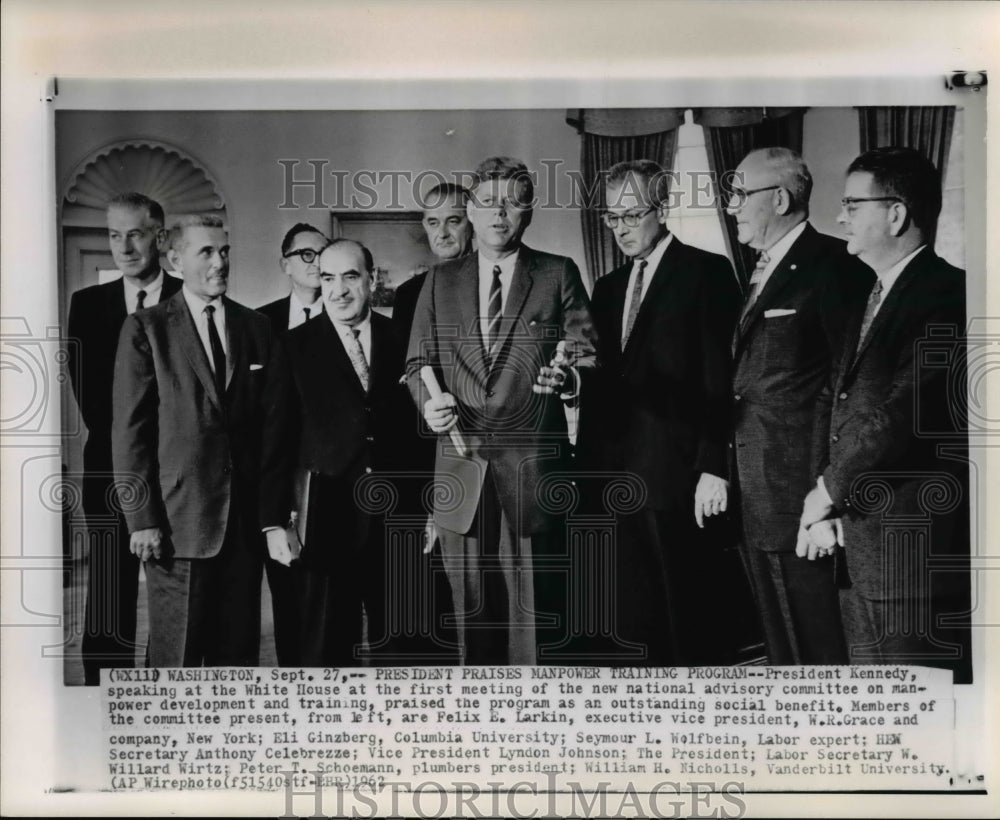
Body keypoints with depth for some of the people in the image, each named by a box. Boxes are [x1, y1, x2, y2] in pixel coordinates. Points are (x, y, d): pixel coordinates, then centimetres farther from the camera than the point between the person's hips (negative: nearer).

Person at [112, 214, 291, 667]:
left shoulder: (258, 328, 10)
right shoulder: (146, 329, 1)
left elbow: (273, 427, 9)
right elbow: (129, 429, -2)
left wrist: (273, 516, 3)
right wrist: (141, 519, -8)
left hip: (246, 521, 3)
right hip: (177, 523, -3)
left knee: (238, 655, 7)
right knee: (176, 660, 1)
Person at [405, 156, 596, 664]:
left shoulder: (559, 275, 6)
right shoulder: (441, 281, 14)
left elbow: (586, 356, 3)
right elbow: (419, 362, 14)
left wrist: (568, 378, -20)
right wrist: (429, 401, -7)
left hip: (533, 469, -2)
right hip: (461, 467, 2)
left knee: (531, 609, -1)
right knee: (471, 606, 7)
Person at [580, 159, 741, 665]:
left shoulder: (705, 272, -1)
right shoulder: (608, 287, 18)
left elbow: (720, 377, -8)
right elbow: (604, 382, 16)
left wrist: (714, 468, -14)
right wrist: (588, 467, 8)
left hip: (676, 479, -6)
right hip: (614, 478, 6)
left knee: (686, 621, 0)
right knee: (629, 625, 8)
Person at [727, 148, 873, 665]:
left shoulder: (831, 265, -10)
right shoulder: (760, 273, 17)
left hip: (799, 497, -9)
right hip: (755, 501, 9)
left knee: (817, 643, 0)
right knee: (780, 646, 17)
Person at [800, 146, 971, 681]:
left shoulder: (947, 295, -13)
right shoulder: (871, 300, 17)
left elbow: (900, 414, -20)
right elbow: (835, 400, 13)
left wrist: (828, 492, -9)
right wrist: (828, 504, 1)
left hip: (919, 551, -8)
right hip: (856, 539, 9)